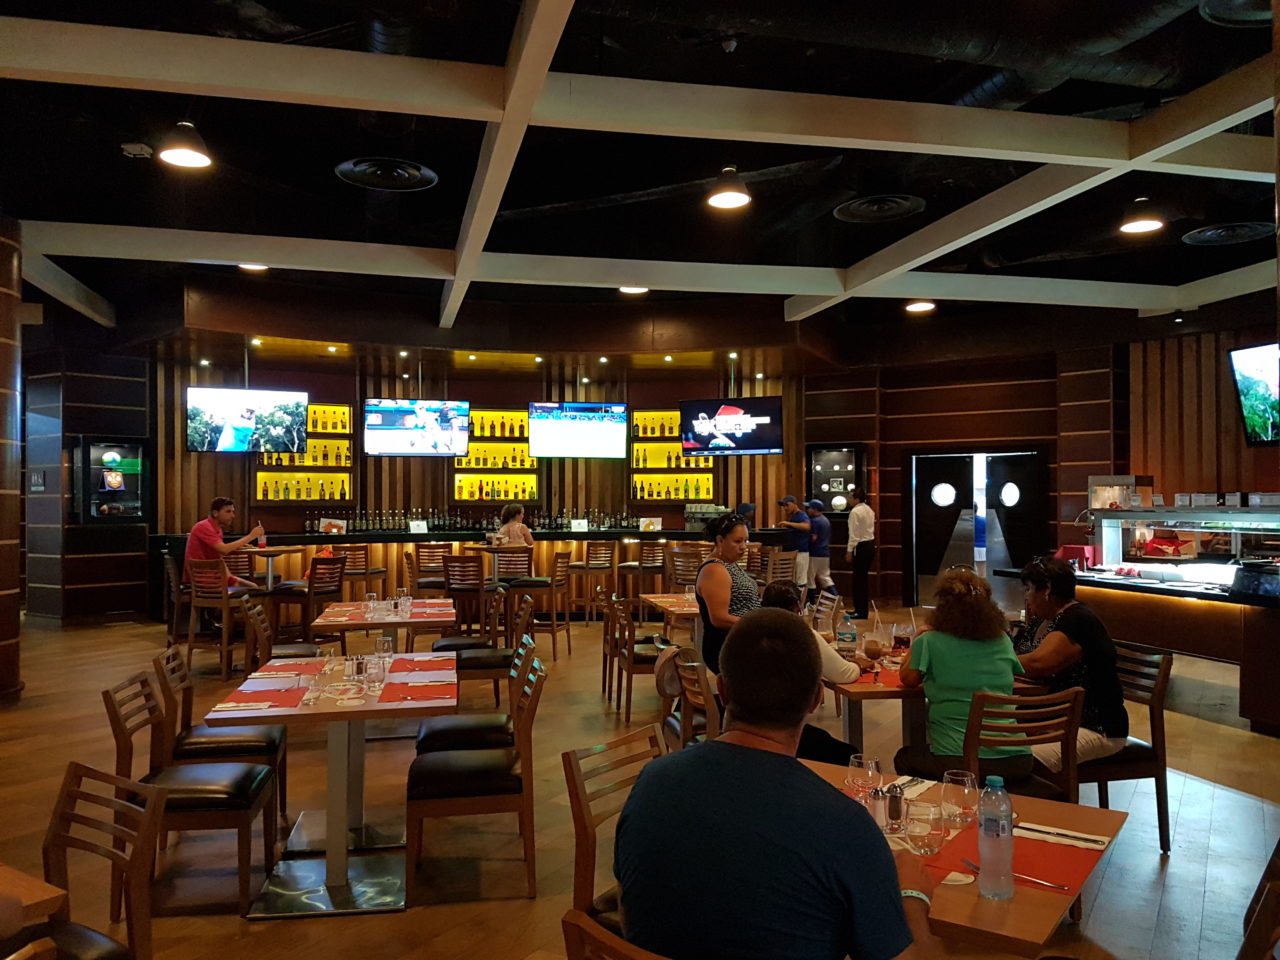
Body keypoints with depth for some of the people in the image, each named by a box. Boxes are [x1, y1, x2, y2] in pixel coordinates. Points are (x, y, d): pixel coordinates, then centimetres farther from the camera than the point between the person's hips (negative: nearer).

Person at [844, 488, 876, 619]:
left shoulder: (855, 512, -14)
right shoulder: (869, 510, 13)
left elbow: (854, 533, -17)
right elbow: (871, 529, 15)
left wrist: (850, 550, -13)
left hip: (861, 546, -9)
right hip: (871, 544, 9)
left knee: (859, 579, -4)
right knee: (864, 578, 15)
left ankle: (861, 612, -2)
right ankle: (860, 609, 23)